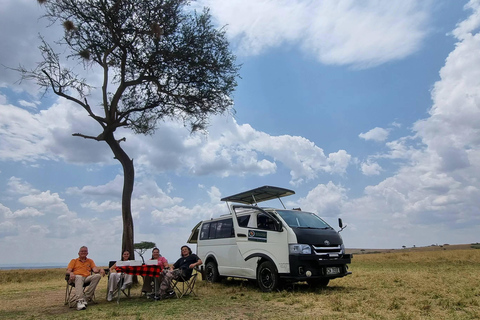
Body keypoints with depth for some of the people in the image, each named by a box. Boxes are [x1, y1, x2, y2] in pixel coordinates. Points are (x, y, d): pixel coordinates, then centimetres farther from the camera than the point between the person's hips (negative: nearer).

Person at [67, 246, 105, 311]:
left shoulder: (90, 261, 27)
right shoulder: (74, 261, 24)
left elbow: (95, 269, 11)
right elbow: (68, 270, 8)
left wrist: (100, 270, -14)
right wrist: (71, 273, -18)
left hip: (87, 278, 2)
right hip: (77, 277, -2)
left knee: (98, 276, -29)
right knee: (79, 278, -40)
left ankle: (86, 298, -31)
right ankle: (80, 301, -53)